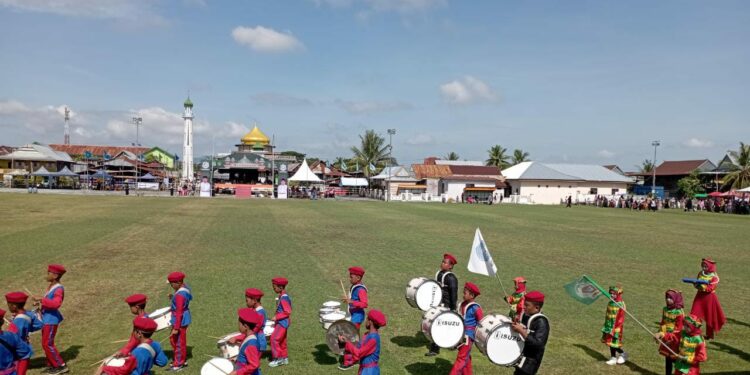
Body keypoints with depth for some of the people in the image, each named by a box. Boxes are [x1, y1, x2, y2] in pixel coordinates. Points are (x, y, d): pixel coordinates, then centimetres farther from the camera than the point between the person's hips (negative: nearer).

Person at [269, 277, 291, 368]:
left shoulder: (284, 298, -21)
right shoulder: (282, 296, 8)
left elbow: (288, 312, -24)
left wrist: (276, 317, -19)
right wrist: (276, 318, 13)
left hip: (282, 323, -10)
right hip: (281, 323, 10)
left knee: (274, 339, -10)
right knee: (282, 340, 16)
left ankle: (278, 359, -4)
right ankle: (284, 357, 26)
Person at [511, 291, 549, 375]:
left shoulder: (541, 322, -20)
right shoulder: (526, 315, 4)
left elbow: (538, 344, -29)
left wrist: (521, 331, -31)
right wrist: (515, 326, 0)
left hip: (530, 361, -9)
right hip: (522, 357, 9)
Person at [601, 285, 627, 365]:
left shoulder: (620, 305, -17)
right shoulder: (610, 303, 5)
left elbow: (621, 318, -16)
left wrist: (616, 329, -18)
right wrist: (605, 326, 15)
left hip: (616, 327, -7)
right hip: (609, 326, 7)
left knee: (614, 343, -2)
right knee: (610, 343, 12)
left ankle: (623, 354, 23)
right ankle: (613, 358, 23)